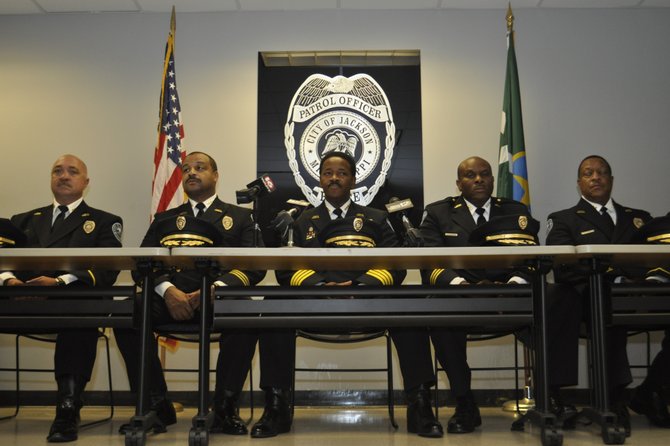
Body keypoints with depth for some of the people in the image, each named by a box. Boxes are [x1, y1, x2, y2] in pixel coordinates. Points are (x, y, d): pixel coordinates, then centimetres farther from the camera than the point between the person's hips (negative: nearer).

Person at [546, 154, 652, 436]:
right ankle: (616, 402, -27)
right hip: (590, 295, -3)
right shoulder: (563, 220, 13)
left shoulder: (639, 218, 26)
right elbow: (566, 268, -3)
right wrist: (616, 276, -16)